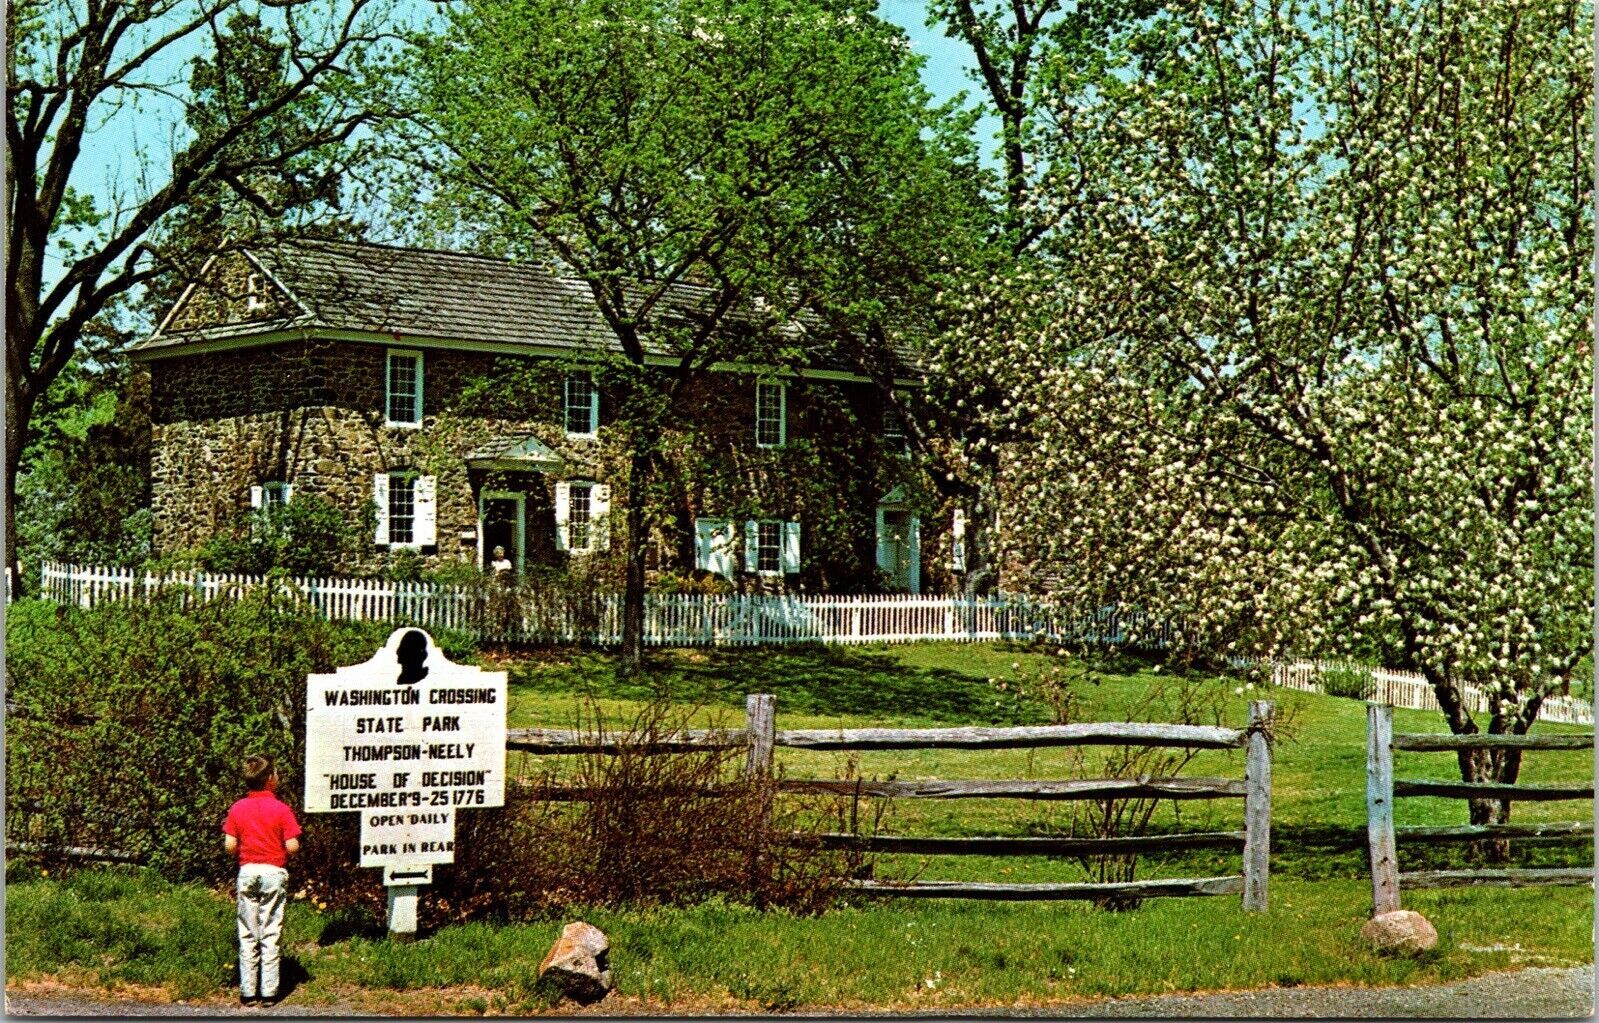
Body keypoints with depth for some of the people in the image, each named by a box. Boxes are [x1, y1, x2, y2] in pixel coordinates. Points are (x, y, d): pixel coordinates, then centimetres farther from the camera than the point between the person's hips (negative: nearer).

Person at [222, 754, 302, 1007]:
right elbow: (293, 846, -11)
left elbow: (229, 846, -3)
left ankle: (248, 992, 8)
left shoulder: (237, 809, 0)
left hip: (247, 871, 2)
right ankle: (269, 993, 3)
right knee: (271, 935, 2)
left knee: (247, 936, 7)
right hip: (274, 872, -2)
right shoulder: (281, 809, -9)